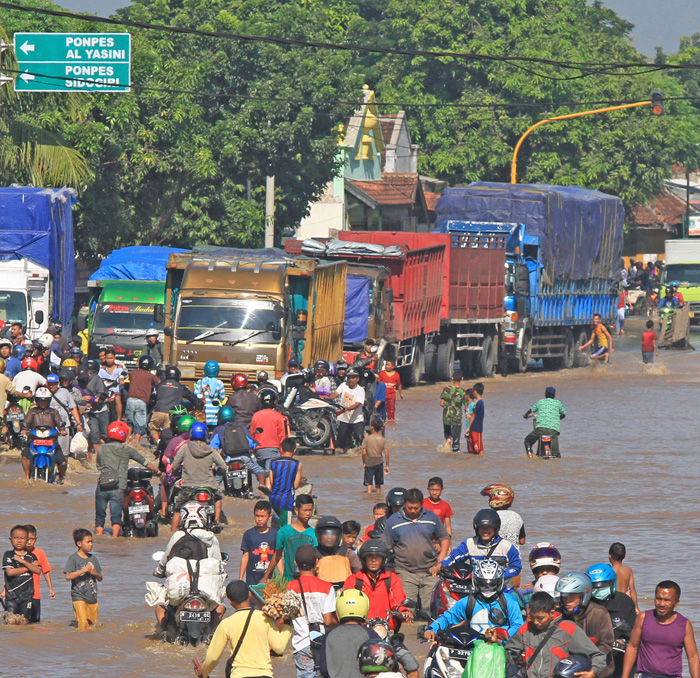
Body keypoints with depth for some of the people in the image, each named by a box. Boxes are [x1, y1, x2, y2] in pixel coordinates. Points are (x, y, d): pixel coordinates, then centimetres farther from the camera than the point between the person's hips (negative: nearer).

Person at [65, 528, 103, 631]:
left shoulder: (93, 558, 13)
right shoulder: (73, 558, -4)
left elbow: (100, 578, 18)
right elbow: (68, 577, -16)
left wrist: (95, 573, -5)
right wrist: (84, 570, -18)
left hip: (92, 597, 6)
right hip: (79, 596, -6)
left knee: (93, 624, 5)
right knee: (83, 623, -18)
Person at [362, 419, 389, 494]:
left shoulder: (367, 438, -9)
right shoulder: (383, 439, -2)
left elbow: (364, 452, -11)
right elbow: (386, 453, -4)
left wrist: (364, 463, 3)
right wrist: (387, 465, 3)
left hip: (369, 463, -3)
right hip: (379, 463, 3)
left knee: (369, 485, 1)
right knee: (378, 485, 13)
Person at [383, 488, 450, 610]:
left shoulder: (432, 518, 10)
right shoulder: (393, 521, 7)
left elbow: (444, 538, 16)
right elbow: (386, 547, 10)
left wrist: (440, 563, 4)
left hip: (430, 572, 1)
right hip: (405, 572, -1)